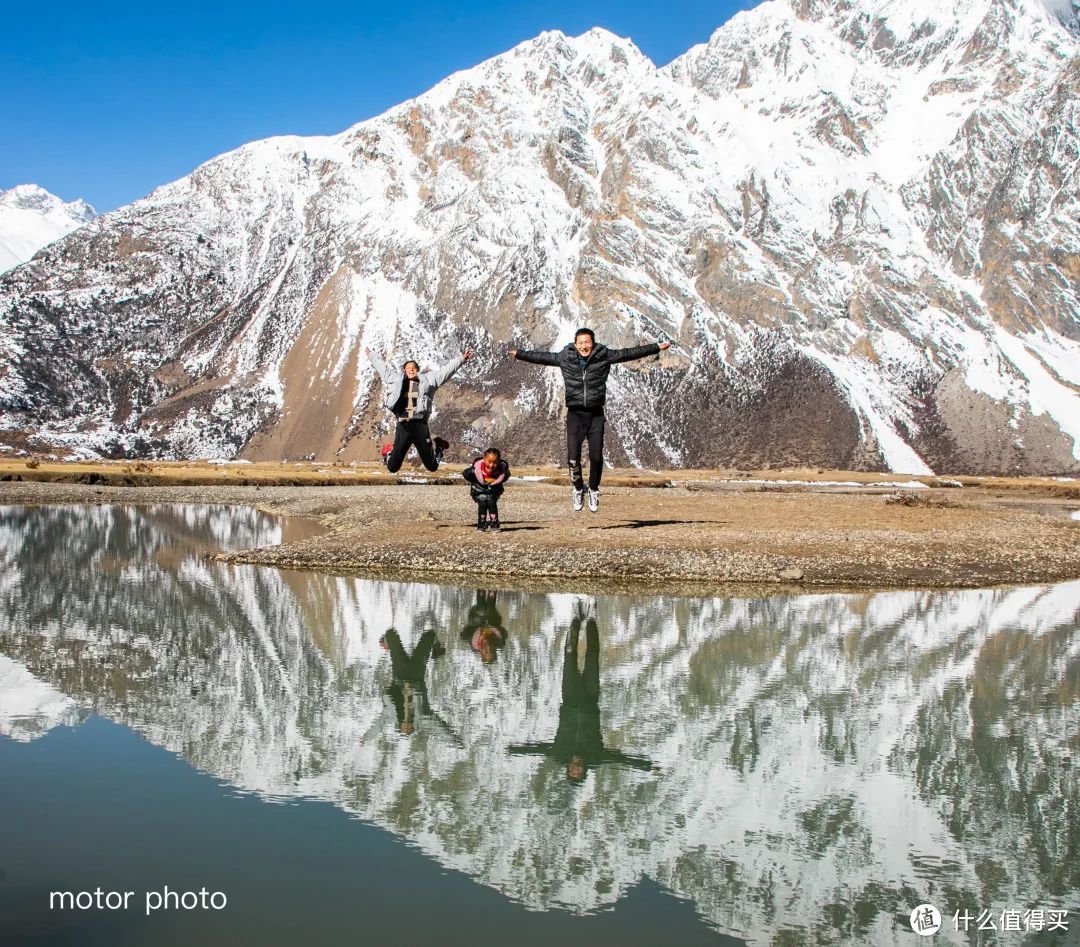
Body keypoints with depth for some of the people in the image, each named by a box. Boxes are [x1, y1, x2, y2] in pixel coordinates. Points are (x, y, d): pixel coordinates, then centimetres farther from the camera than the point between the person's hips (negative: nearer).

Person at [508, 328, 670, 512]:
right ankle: (578, 489, 20)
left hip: (596, 414, 0)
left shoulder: (604, 356, 0)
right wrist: (519, 354, 21)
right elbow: (541, 357, 14)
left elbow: (629, 353, 5)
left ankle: (594, 490, 20)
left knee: (596, 457, -4)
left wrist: (657, 347, 7)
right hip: (575, 414, 0)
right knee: (573, 458, -6)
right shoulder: (565, 357, 2)